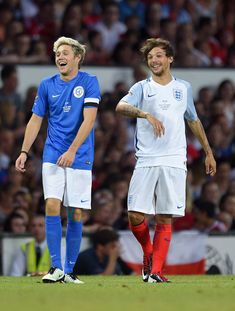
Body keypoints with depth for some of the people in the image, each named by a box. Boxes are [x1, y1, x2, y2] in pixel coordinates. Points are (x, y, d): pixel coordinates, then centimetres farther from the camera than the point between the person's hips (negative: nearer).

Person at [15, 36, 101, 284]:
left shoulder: (89, 82, -3)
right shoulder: (47, 85, 7)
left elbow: (89, 120, -11)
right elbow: (35, 120, 12)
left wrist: (72, 151, -20)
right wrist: (24, 152, 4)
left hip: (80, 158, -2)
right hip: (52, 157, 2)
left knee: (76, 213, 0)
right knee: (52, 205, -13)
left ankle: (69, 270, 8)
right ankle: (56, 267, -9)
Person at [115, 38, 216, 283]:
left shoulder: (183, 88, 14)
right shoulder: (142, 88, 6)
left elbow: (193, 121, 27)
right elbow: (121, 107, -14)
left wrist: (208, 152, 28)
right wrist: (146, 114, -30)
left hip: (174, 162, 1)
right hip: (146, 161, -1)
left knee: (165, 219, -4)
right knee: (135, 216, -8)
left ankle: (156, 272, -1)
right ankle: (149, 253, 19)